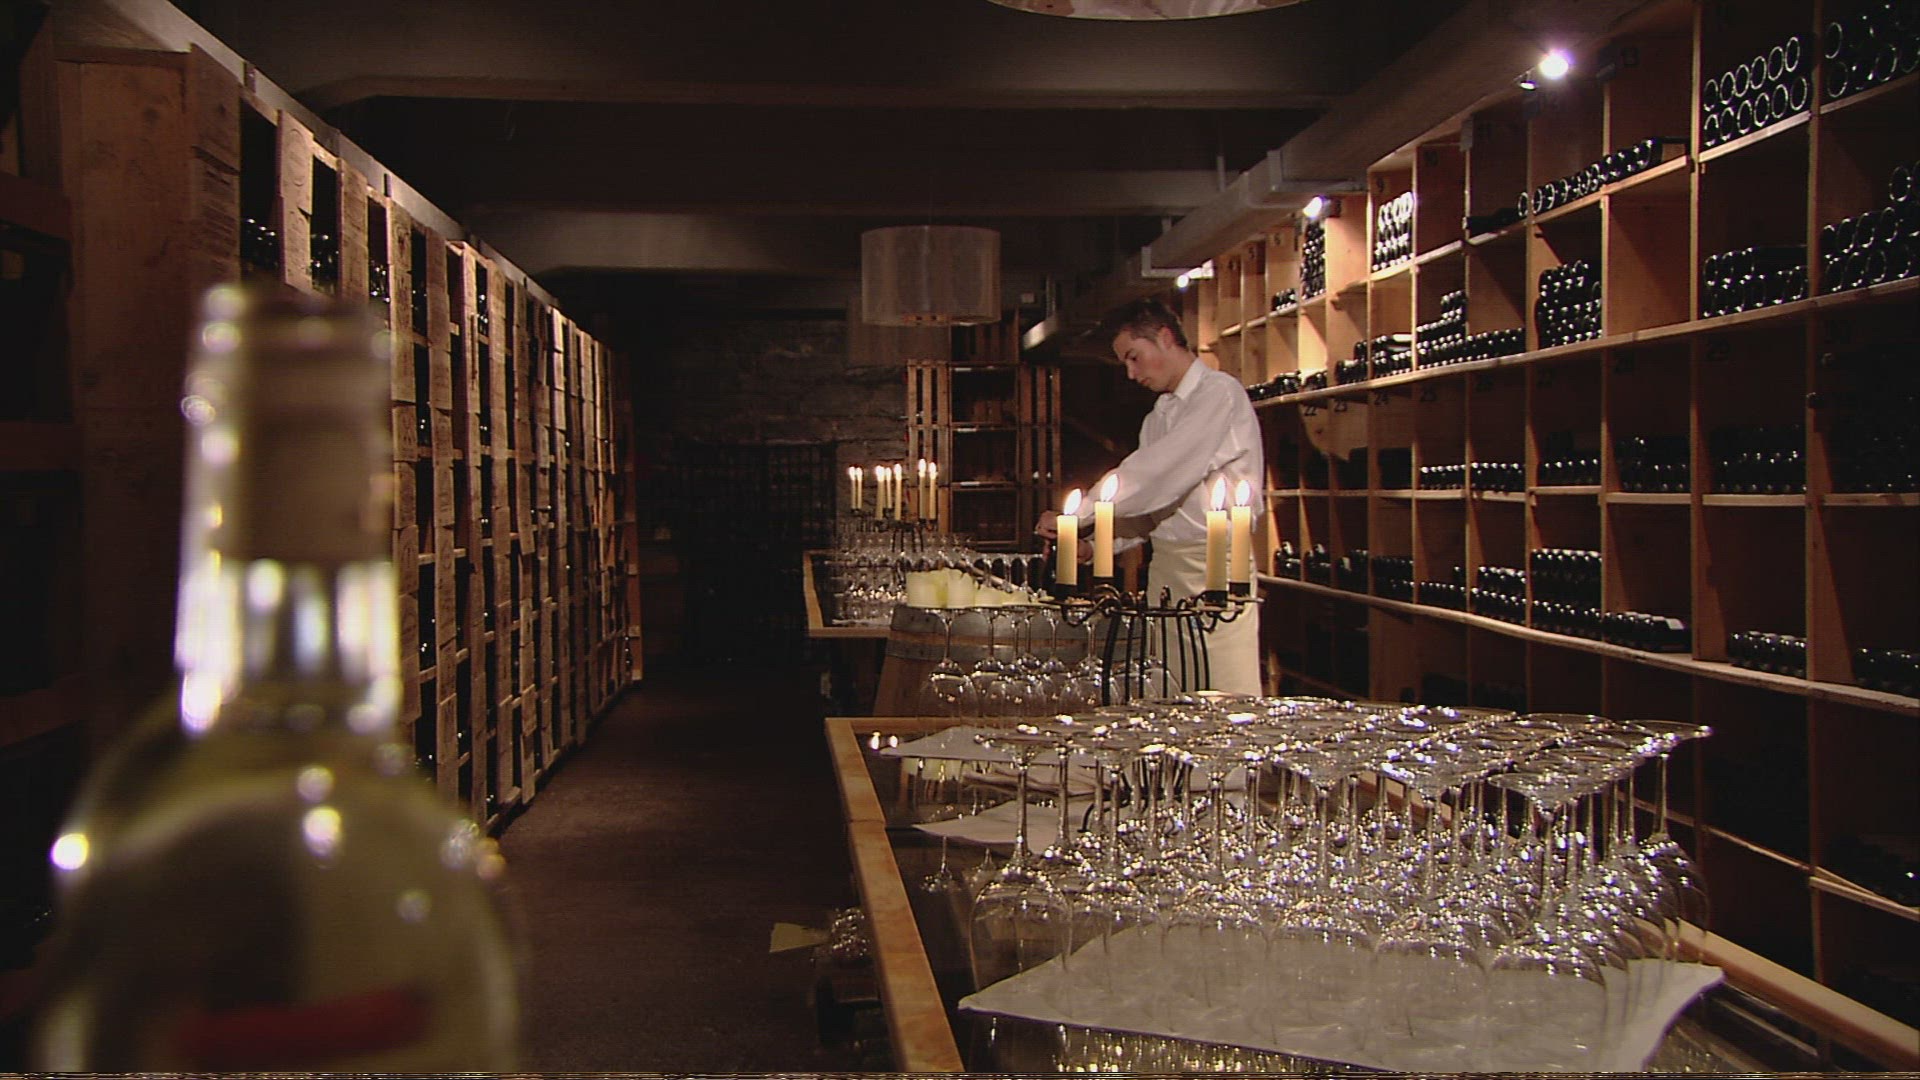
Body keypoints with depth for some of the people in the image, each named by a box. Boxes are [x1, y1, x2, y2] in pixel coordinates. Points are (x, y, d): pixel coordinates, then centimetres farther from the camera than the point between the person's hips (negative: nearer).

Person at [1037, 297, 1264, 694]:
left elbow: (1161, 472, -18)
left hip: (1217, 562, -7)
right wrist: (1094, 545, 1)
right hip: (1164, 566, 8)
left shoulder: (1220, 393, -7)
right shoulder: (1157, 418, 20)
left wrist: (1076, 516, -16)